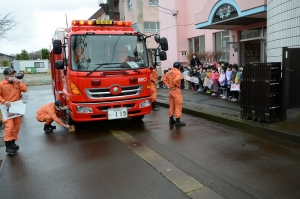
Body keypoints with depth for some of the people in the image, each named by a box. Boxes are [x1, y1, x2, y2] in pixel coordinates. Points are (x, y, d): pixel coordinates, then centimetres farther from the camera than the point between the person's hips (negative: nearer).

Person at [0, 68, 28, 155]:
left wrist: (18, 82, -14)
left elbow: (25, 89, -6)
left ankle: (13, 142, 25)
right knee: (9, 126, -14)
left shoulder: (18, 82, 5)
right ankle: (8, 145, -5)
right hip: (8, 108, -5)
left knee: (16, 126, 11)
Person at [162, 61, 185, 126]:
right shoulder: (178, 72, -12)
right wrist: (177, 85, -11)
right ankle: (177, 121, -3)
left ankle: (171, 120, 20)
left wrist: (168, 85, 4)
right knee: (178, 106, -3)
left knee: (171, 105, 14)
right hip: (176, 90, -7)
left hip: (170, 90, 7)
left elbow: (164, 78, 6)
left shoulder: (169, 72, 9)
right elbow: (176, 80, -29)